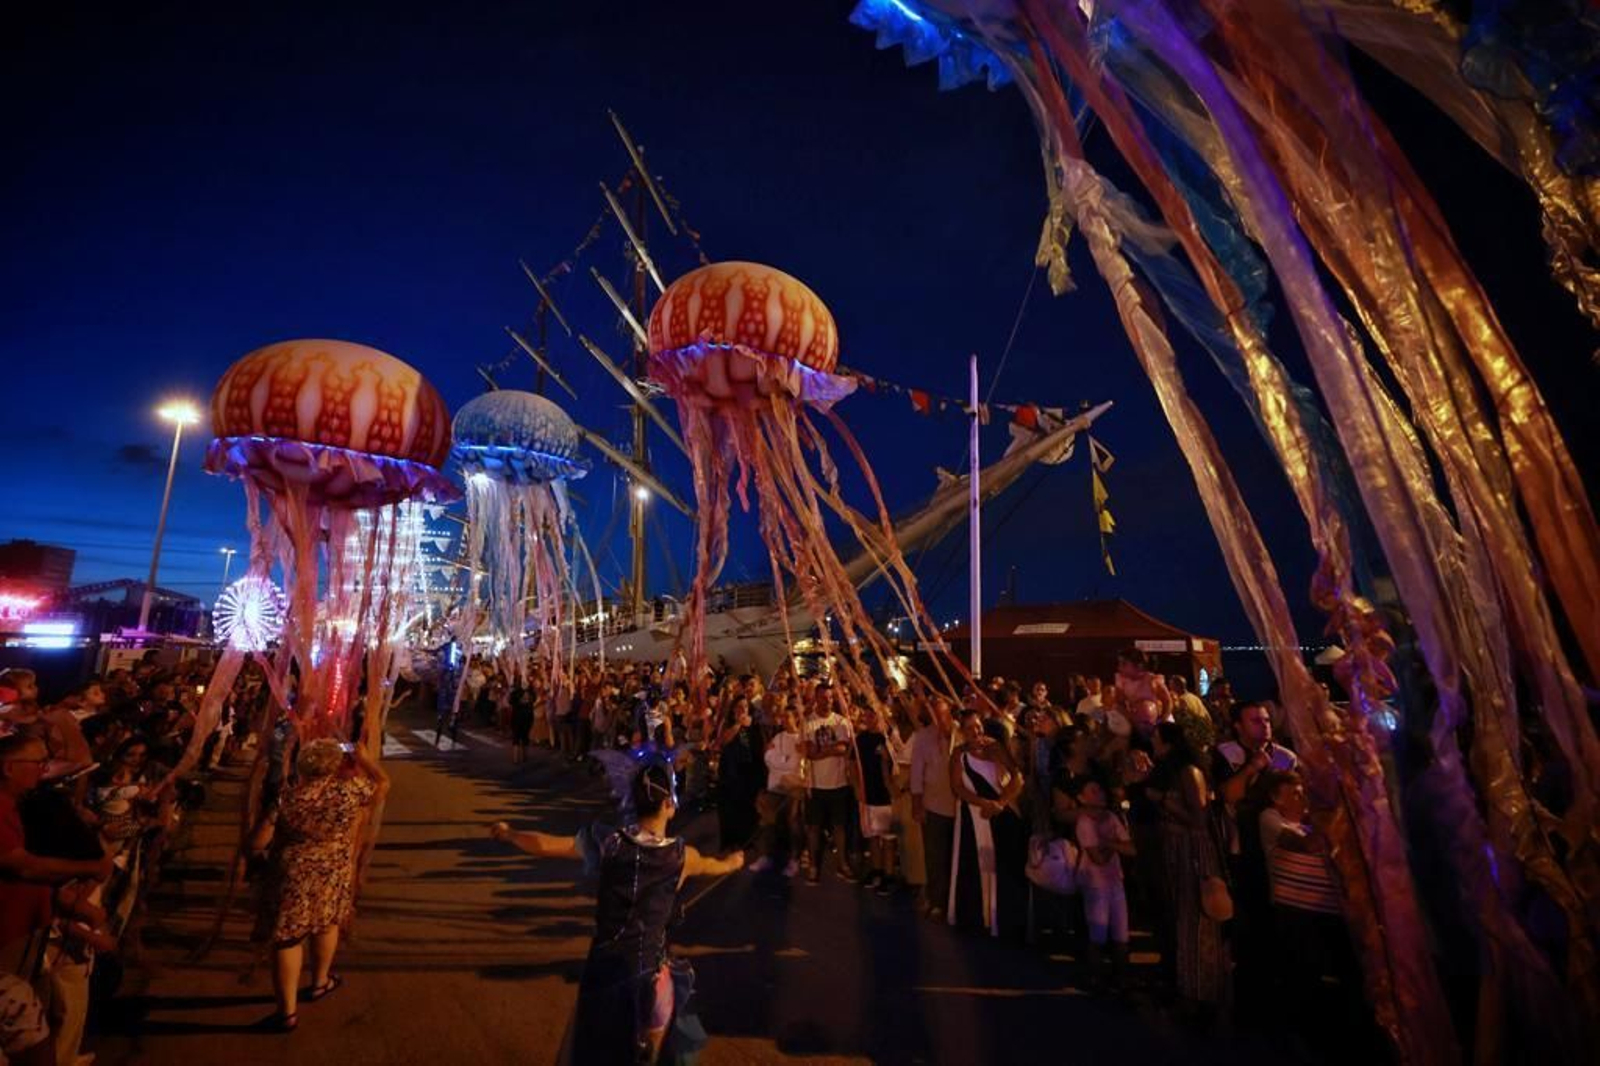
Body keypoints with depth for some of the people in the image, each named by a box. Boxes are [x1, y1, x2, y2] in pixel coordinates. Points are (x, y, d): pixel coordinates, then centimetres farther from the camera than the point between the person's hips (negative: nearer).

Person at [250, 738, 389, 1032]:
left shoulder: (288, 798, -15)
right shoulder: (350, 790, -16)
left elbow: (257, 843, -10)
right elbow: (383, 783, 3)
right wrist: (364, 759, 9)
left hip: (293, 877, -1)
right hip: (333, 875, 1)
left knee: (287, 939, 11)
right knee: (326, 924, 25)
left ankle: (288, 1012, 19)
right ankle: (320, 982, 43)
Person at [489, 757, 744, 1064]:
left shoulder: (607, 842, -14)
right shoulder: (683, 856, -10)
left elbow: (545, 846, -9)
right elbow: (716, 866, 12)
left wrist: (507, 834, 10)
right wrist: (734, 861, 35)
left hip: (604, 968, 1)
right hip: (649, 973, -1)